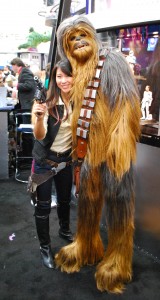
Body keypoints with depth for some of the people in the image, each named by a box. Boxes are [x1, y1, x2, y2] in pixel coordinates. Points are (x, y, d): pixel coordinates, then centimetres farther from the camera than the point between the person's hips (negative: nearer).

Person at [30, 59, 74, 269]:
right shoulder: (47, 102, -19)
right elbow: (39, 136, -27)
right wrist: (39, 117, -45)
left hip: (66, 160, 4)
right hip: (45, 161, -3)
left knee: (65, 199, 22)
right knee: (43, 205, 7)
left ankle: (65, 230, 49)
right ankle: (45, 246, 28)